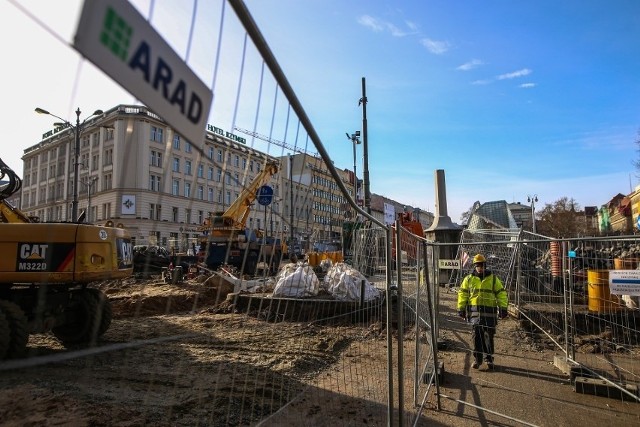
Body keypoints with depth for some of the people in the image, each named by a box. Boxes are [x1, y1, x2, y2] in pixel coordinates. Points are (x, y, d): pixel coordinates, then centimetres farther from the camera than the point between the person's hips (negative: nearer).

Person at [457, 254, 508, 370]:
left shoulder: (493, 278, 6)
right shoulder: (469, 279, 8)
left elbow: (501, 293, 5)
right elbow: (462, 294, 9)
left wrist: (503, 308, -4)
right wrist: (461, 308, 3)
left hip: (489, 312, 0)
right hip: (474, 311, 1)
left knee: (488, 337, 4)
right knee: (476, 336, 0)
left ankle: (489, 358, 21)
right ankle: (477, 359, 11)